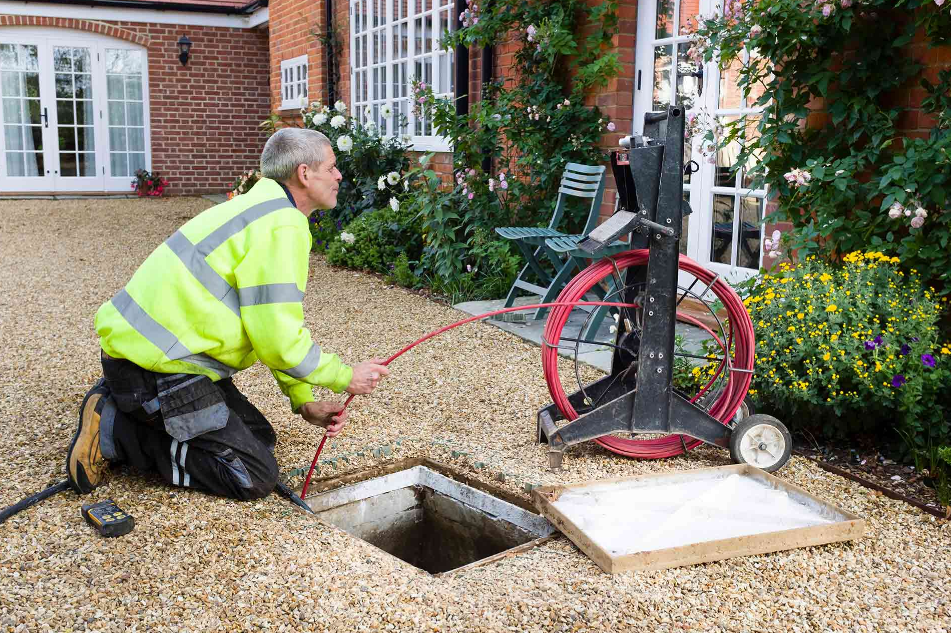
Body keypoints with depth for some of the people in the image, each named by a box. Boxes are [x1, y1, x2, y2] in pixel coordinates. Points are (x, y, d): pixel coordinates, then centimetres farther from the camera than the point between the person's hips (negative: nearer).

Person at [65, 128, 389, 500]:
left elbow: (274, 323, 19)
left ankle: (122, 409, 12)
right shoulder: (283, 227, -17)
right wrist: (346, 378, -5)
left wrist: (303, 401, 12)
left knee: (260, 437, 16)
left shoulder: (264, 209, 17)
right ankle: (114, 430, -6)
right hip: (157, 366, -10)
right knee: (255, 478, -8)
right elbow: (278, 341, -20)